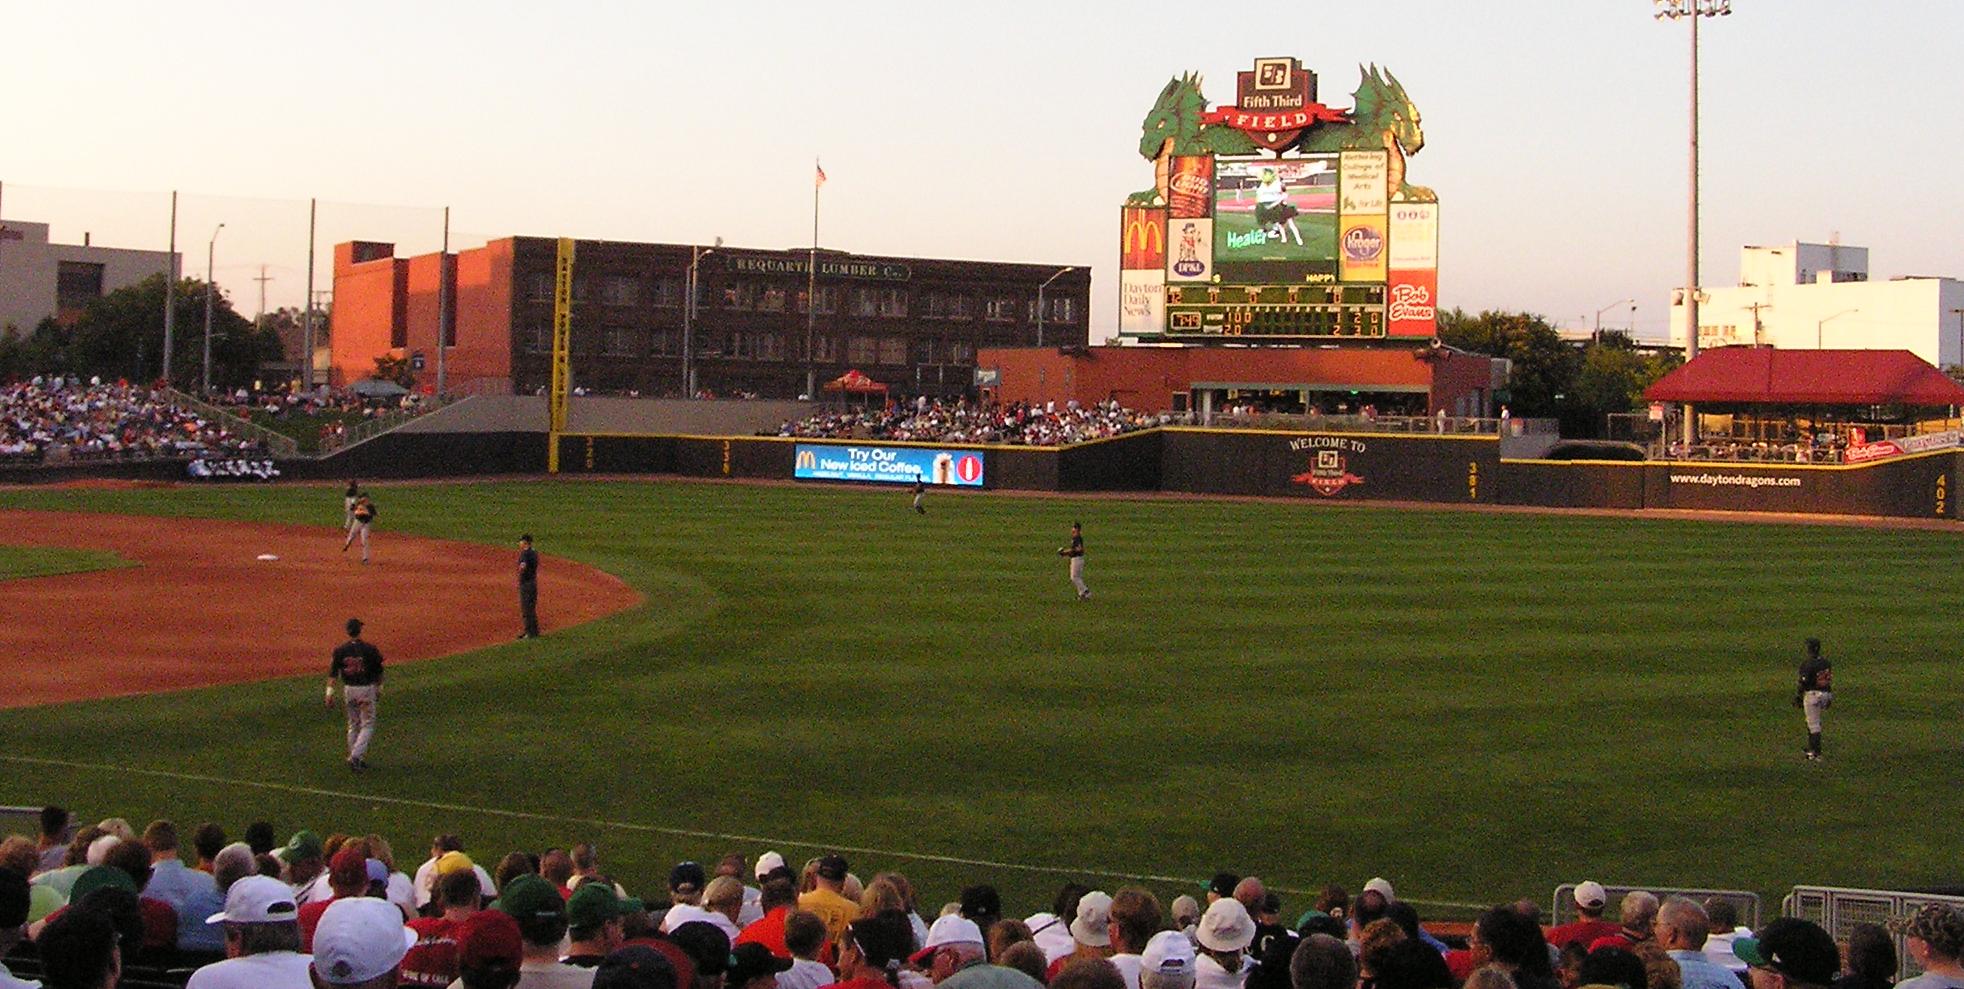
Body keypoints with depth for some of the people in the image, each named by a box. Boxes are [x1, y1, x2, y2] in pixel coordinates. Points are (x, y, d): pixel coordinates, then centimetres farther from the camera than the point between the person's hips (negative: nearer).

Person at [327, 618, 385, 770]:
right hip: (366, 689, -3)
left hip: (348, 689, 3)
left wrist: (330, 693, -6)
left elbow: (333, 673, -6)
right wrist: (379, 689, 15)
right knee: (367, 725, 3)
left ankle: (355, 758, 20)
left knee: (353, 725, 17)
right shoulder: (370, 649, -10)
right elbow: (378, 672, 1)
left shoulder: (340, 650, -4)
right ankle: (356, 756, -13)